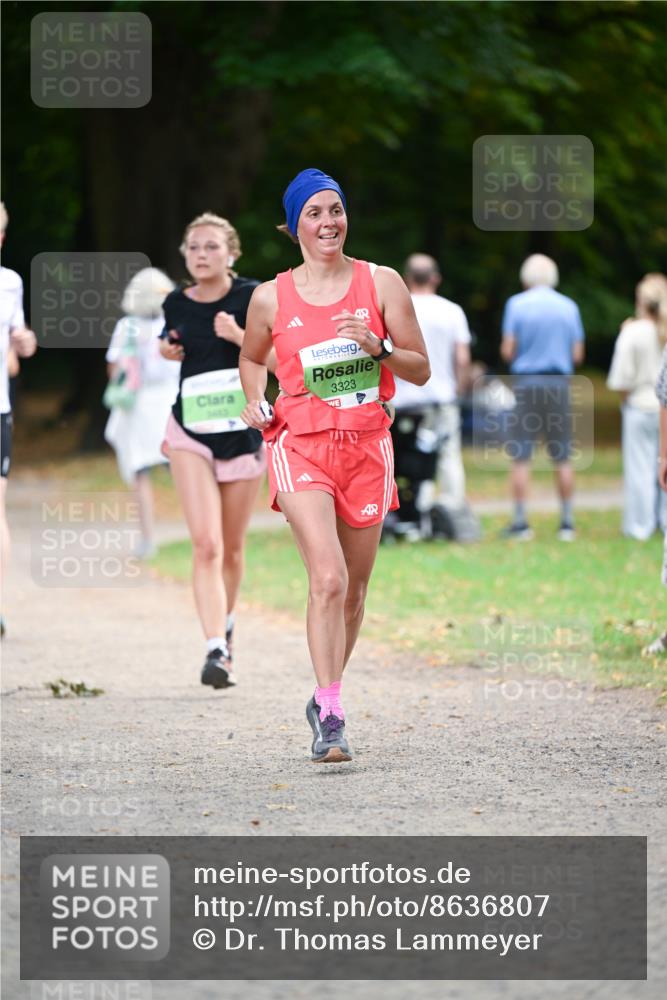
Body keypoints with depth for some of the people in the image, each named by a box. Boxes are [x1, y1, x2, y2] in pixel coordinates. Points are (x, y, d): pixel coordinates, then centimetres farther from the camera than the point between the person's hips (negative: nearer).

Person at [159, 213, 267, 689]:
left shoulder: (252, 297, -8)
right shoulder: (176, 305, 3)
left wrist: (239, 335, -25)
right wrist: (167, 352, 3)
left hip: (244, 433, -1)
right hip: (191, 435, 1)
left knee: (232, 548, 11)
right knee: (206, 545, -14)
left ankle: (226, 630, 36)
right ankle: (215, 650, -21)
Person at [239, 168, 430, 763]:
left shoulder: (382, 283, 2)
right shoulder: (271, 298, 3)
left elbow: (421, 370, 4)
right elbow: (252, 359, 22)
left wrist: (377, 348, -14)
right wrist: (256, 401, 3)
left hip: (367, 446, 2)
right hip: (302, 446, -2)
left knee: (354, 590, 9)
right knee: (328, 579, -20)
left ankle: (325, 699, 31)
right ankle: (331, 720, -21)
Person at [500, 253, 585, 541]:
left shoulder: (517, 304, -3)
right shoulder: (569, 307, 4)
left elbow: (508, 350, -6)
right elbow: (577, 354, 5)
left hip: (526, 382, -2)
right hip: (559, 383, 2)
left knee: (520, 456, 2)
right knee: (563, 457, 7)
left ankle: (520, 522, -1)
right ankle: (567, 523, 8)